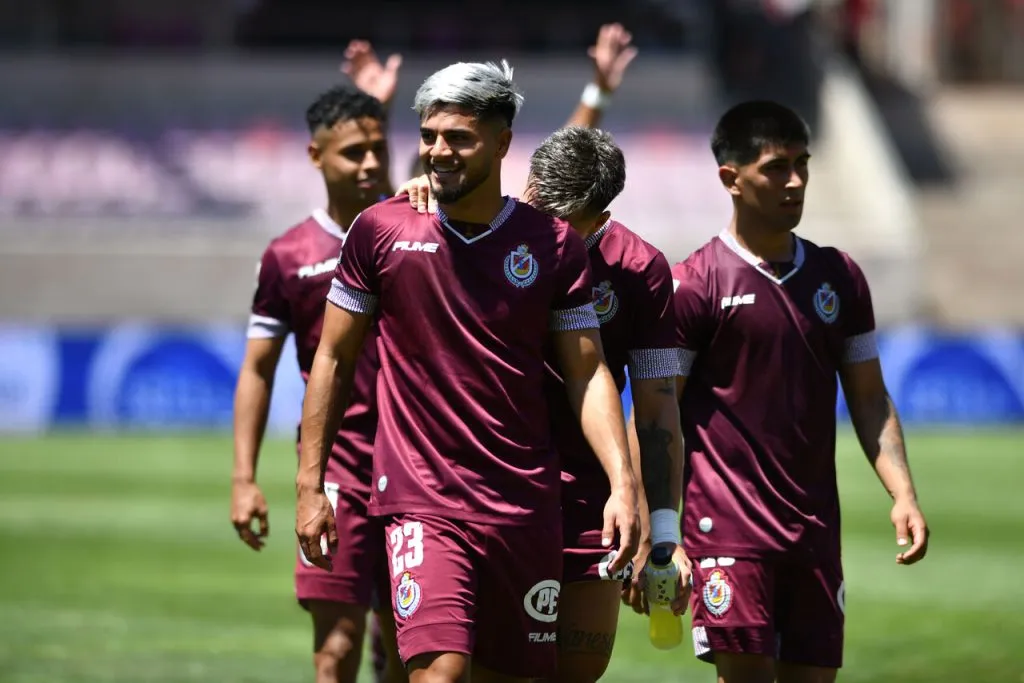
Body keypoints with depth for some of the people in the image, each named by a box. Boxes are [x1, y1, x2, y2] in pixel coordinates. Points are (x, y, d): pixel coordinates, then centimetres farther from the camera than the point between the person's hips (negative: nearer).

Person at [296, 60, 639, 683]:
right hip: (421, 503, -3)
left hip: (527, 507, 3)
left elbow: (587, 374, 5)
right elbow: (334, 359, 8)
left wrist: (623, 481, -8)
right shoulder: (381, 230, 0)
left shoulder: (553, 244, 3)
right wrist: (309, 484, 4)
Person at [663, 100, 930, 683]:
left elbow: (870, 399, 16)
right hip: (730, 525, -5)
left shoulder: (839, 277, 12)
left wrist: (904, 495, 2)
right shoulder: (695, 284, -4)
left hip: (816, 527, 5)